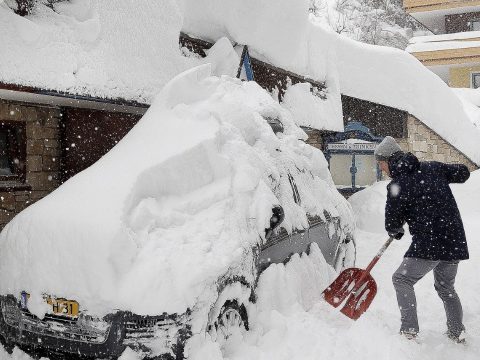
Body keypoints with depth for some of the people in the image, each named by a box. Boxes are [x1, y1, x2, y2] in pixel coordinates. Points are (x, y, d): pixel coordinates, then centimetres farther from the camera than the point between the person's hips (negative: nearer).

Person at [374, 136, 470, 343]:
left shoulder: (397, 186, -9)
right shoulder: (433, 167, 8)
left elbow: (392, 224, -3)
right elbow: (463, 173, 19)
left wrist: (396, 232, 19)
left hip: (429, 243, -7)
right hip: (455, 241, 7)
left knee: (402, 280, 5)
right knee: (446, 288, 23)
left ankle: (409, 330, -2)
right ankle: (458, 333, 28)